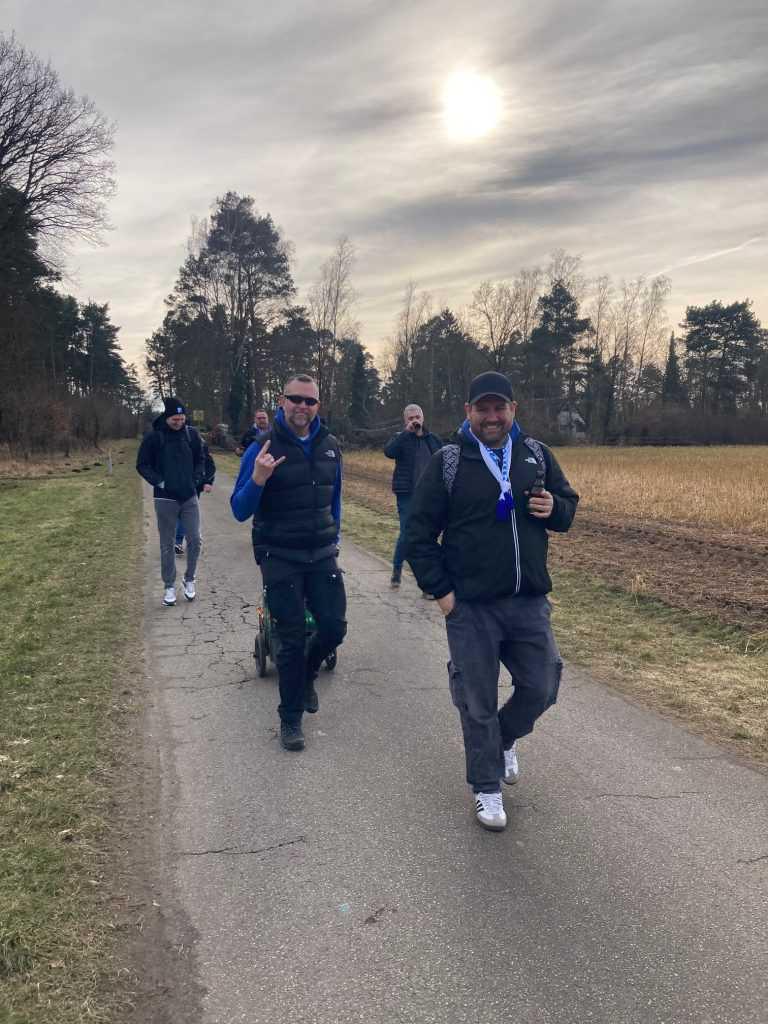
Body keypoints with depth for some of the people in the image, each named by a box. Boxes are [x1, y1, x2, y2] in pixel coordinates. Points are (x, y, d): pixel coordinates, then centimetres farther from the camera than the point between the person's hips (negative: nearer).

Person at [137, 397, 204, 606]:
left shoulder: (191, 434, 1)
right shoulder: (154, 437, -7)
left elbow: (200, 459, 14)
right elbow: (142, 465, 0)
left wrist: (196, 479, 3)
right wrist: (158, 482, -9)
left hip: (189, 496, 2)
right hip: (165, 498, -2)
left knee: (194, 540, 2)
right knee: (167, 544, 6)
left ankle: (189, 579, 22)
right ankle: (169, 586, 17)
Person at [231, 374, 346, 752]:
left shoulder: (330, 446, 3)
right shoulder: (262, 449, -10)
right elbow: (240, 511, -11)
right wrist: (257, 479, -29)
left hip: (322, 556, 4)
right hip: (280, 560, -4)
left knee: (333, 627, 2)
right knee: (292, 639, 2)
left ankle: (306, 674, 36)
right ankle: (290, 718, 21)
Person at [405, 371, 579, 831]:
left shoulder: (537, 454, 5)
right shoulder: (448, 462, -5)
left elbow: (569, 504, 15)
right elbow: (419, 533, -3)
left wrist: (554, 508, -10)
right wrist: (441, 590, -8)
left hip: (530, 603, 3)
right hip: (470, 607, -3)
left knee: (542, 688, 11)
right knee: (478, 702, 7)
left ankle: (505, 737, 42)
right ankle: (487, 788, 26)